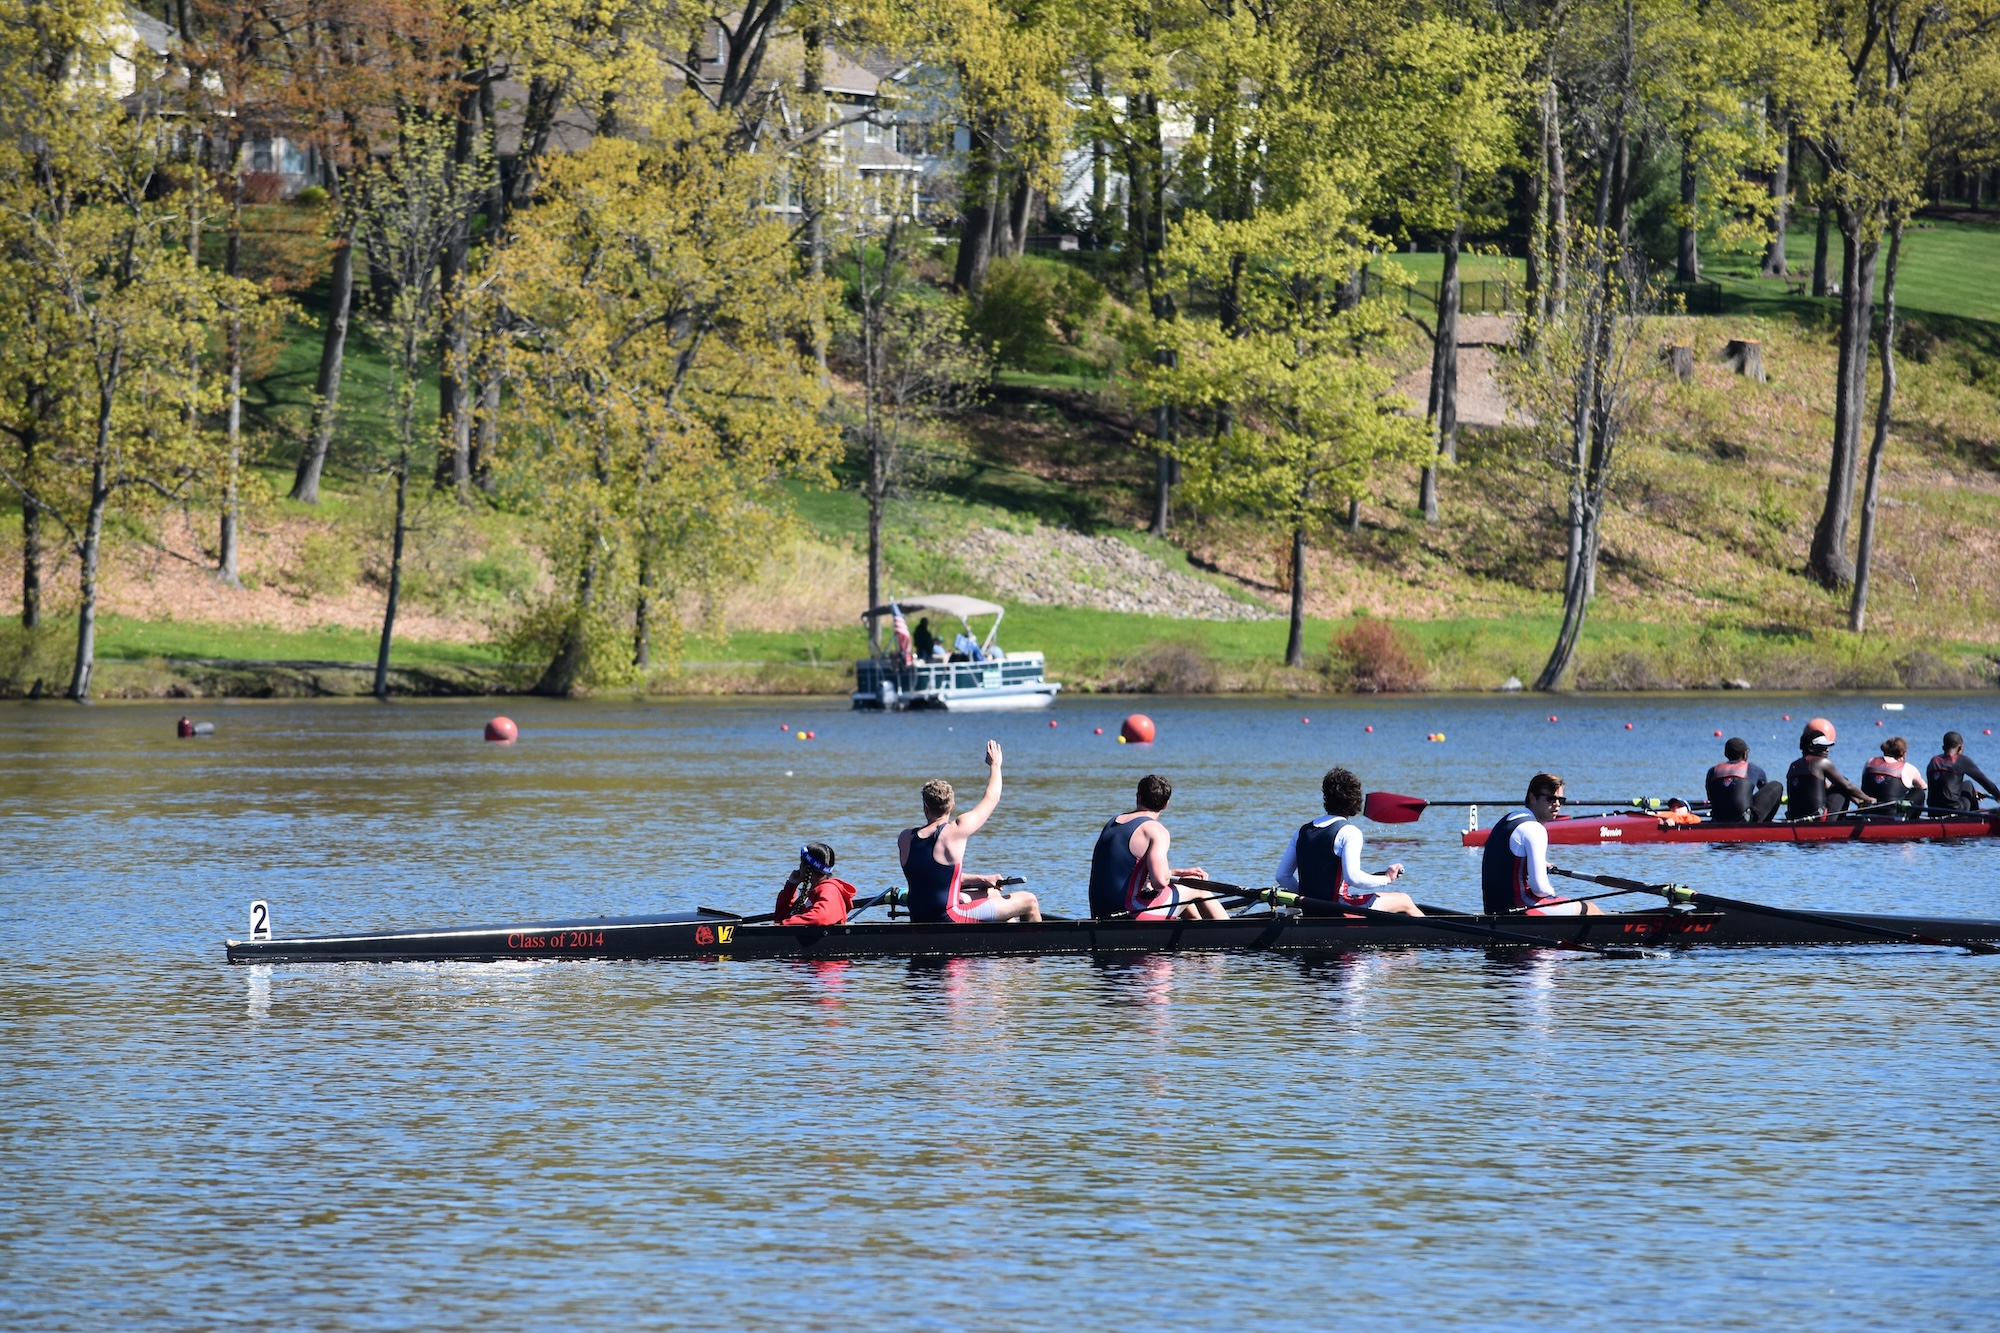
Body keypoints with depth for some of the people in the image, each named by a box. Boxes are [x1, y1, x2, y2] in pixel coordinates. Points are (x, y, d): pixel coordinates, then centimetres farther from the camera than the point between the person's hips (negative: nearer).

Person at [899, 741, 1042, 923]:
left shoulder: (905, 839, 3)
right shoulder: (956, 832, -13)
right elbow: (991, 798, 3)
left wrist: (981, 879, 15)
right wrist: (995, 765, 19)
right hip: (948, 919, -7)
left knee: (992, 893, 33)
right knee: (1029, 902, 5)